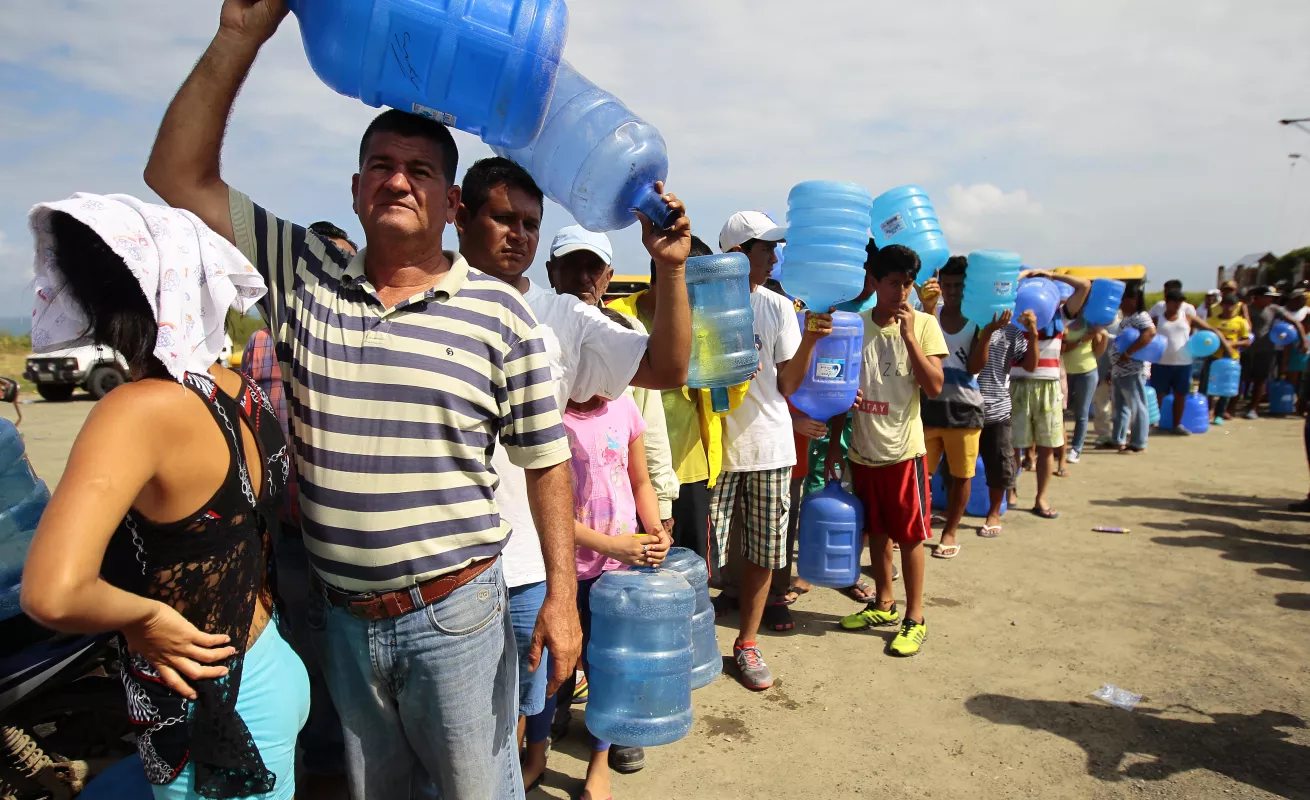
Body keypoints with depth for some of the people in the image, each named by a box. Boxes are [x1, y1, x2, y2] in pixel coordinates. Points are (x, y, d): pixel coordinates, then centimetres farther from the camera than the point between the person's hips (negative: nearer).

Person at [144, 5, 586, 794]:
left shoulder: (500, 310, -8)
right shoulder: (304, 276, 0)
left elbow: (546, 460, -6)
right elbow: (179, 177, -2)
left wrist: (562, 594, -8)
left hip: (455, 613, -3)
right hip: (342, 615, 4)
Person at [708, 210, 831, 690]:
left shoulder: (778, 307, 4)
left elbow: (788, 385, 2)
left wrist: (809, 341, -13)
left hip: (769, 446, 3)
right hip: (715, 445, -3)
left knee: (763, 551, 10)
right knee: (702, 552, 1)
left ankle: (746, 643, 27)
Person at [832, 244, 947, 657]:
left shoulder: (924, 324, -5)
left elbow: (934, 387, -14)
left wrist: (908, 335, -20)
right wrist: (834, 441, 7)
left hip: (903, 449, -3)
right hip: (862, 448, 3)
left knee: (909, 534, 4)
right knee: (876, 530, 16)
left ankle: (914, 618, 18)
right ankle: (884, 603, 33)